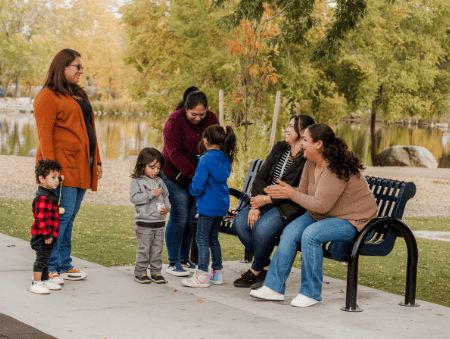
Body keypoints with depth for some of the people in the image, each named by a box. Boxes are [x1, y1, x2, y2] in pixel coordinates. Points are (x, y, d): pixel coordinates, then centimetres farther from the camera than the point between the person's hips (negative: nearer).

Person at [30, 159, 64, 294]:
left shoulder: (50, 195, 13)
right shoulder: (43, 198, -22)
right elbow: (41, 218, -25)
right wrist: (47, 234, -23)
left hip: (48, 235, 10)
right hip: (42, 236, -10)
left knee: (45, 257, 20)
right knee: (42, 258, -7)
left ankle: (45, 280, 31)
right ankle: (36, 284, -4)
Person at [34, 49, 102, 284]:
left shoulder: (78, 95, 22)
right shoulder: (48, 97, -6)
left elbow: (89, 130, 25)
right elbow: (44, 134, -12)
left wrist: (96, 161, 21)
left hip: (82, 164, 8)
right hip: (63, 164, -8)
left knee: (69, 216, 10)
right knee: (62, 214, -10)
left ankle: (64, 266, 14)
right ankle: (49, 268, -5)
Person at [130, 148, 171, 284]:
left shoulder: (159, 181, 11)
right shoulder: (136, 181, -4)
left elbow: (165, 196, 17)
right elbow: (134, 198, -15)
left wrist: (166, 207, -3)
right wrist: (151, 194, -18)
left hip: (159, 222, 5)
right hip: (144, 223, -5)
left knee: (157, 248, 8)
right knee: (144, 248, -2)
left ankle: (156, 272, 16)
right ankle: (140, 272, 8)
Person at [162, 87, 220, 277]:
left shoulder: (211, 119, -3)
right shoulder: (175, 121, -17)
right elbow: (175, 153, -22)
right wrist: (194, 174, -30)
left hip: (199, 176, 5)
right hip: (175, 176, -5)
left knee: (191, 217, 5)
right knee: (179, 217, -8)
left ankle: (185, 259, 17)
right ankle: (173, 263, 0)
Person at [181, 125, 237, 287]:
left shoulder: (206, 160, -17)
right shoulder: (225, 158, 5)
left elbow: (198, 185, -19)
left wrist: (192, 189, 3)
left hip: (208, 205, -8)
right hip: (222, 204, 8)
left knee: (202, 239, -2)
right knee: (213, 238, 17)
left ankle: (202, 275, -2)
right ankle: (217, 273, 21)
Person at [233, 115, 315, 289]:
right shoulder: (279, 149, 11)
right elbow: (261, 177, 7)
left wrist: (266, 199, -17)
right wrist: (255, 206, -8)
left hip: (290, 207, -7)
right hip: (268, 202, 7)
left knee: (262, 228, -31)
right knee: (240, 222, -17)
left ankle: (256, 271, -5)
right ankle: (266, 266, -1)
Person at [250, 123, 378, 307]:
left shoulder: (336, 169, -27)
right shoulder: (311, 164, 2)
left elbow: (320, 205, -29)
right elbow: (304, 193, 10)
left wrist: (291, 194, -20)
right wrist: (283, 190, -10)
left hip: (352, 221, -9)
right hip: (322, 215, 9)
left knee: (310, 234, -30)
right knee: (291, 231, -11)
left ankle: (311, 293, -17)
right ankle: (274, 287, -9)